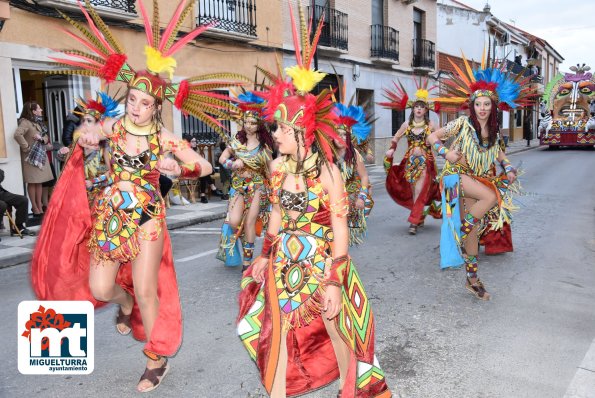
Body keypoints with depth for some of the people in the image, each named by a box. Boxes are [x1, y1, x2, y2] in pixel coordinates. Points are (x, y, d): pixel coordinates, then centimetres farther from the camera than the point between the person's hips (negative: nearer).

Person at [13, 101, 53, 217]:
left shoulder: (38, 122, 14)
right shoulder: (25, 122, -13)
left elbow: (46, 138, 15)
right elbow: (17, 134, -29)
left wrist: (42, 138, -7)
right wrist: (26, 147, -21)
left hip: (41, 155, 8)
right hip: (31, 157, -8)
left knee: (39, 182, 11)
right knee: (32, 182, -2)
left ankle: (39, 205, 18)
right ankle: (34, 207, 4)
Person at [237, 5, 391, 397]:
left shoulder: (328, 173, -19)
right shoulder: (278, 167, -3)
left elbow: (340, 230, -16)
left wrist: (335, 284, -17)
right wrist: (266, 255, 15)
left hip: (321, 261, -5)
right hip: (285, 261, 5)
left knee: (338, 332, 14)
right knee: (280, 332, 14)